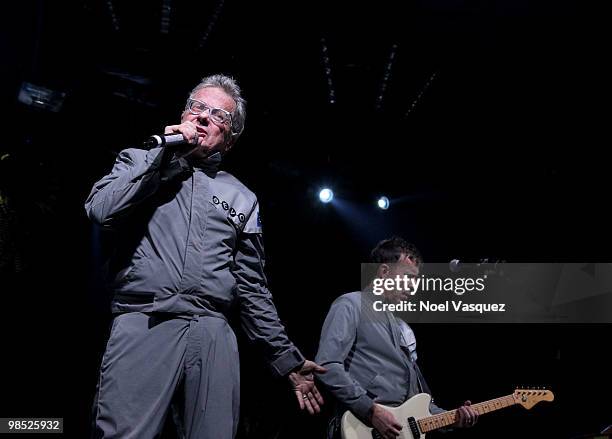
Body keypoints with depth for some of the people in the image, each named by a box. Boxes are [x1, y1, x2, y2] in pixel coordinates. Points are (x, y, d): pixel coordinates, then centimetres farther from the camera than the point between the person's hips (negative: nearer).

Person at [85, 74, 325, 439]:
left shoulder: (242, 198, 19)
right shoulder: (140, 163, 15)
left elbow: (253, 289, 19)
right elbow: (101, 210, -7)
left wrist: (287, 359, 15)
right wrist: (165, 152, -3)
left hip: (213, 336, 3)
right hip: (142, 326, -2)